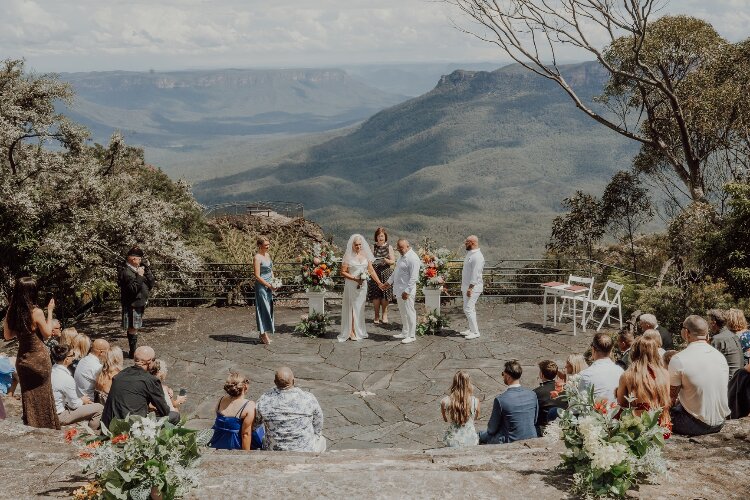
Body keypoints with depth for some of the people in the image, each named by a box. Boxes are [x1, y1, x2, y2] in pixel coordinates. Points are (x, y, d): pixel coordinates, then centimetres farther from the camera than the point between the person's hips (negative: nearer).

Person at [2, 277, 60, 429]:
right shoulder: (36, 312, -19)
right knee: (43, 396, 11)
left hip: (22, 359, 4)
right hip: (39, 359, -4)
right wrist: (50, 311, -2)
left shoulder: (11, 312, -5)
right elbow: (47, 333, -6)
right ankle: (47, 427, 20)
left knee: (28, 397, 16)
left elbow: (7, 335, 6)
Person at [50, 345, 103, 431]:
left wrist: (80, 399, 9)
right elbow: (74, 404, -16)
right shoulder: (67, 378, -28)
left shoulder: (52, 370, -3)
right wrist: (82, 401, 4)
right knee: (99, 408, -9)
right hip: (60, 416, -9)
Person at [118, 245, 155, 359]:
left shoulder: (139, 269, 12)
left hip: (139, 304, 9)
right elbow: (133, 289, -23)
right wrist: (139, 276, -25)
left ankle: (134, 351, 23)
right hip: (132, 305, -9)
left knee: (134, 328, 16)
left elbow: (151, 284, 6)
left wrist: (147, 270, -4)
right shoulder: (126, 272, -15)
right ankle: (133, 353, 2)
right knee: (133, 329, -4)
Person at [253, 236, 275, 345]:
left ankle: (263, 334, 16)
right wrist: (269, 285, -17)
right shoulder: (257, 257, -14)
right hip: (261, 286, -8)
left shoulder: (267, 255, 10)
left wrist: (273, 282, 7)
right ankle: (264, 335, -2)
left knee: (269, 309, 9)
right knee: (263, 309, -6)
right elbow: (257, 276, -17)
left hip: (269, 286, 8)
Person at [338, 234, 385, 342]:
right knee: (352, 308, 1)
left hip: (363, 285, 4)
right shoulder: (348, 256, -8)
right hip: (351, 285, -4)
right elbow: (343, 272, -9)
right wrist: (355, 278, -18)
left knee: (360, 308, 10)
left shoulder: (365, 255, 5)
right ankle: (351, 332, 7)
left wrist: (379, 282, 1)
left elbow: (371, 270, 7)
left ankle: (359, 331, 19)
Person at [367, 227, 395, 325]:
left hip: (386, 273, -1)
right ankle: (377, 315, 10)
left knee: (385, 294, 0)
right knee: (375, 295, -1)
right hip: (375, 272, 1)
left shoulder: (389, 247, 5)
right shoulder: (373, 247, 8)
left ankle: (384, 314, 15)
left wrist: (387, 261, -17)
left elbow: (393, 261, 3)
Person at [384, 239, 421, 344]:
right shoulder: (402, 256, 14)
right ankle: (404, 333, 28)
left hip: (406, 291, -10)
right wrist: (389, 282, 25)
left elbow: (413, 277, -22)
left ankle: (411, 336, 5)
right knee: (402, 313, 17)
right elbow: (396, 271, 27)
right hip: (399, 290, 10)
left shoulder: (412, 258, -18)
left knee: (409, 313, -2)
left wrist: (407, 291, -23)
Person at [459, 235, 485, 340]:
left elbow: (475, 274, -22)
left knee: (468, 309, -11)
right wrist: (463, 287, 21)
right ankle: (471, 329, 22)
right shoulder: (469, 254, 14)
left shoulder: (477, 256, -18)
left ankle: (475, 332, -5)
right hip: (466, 286, 10)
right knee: (469, 309, 14)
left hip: (473, 287, -10)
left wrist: (470, 288, -24)